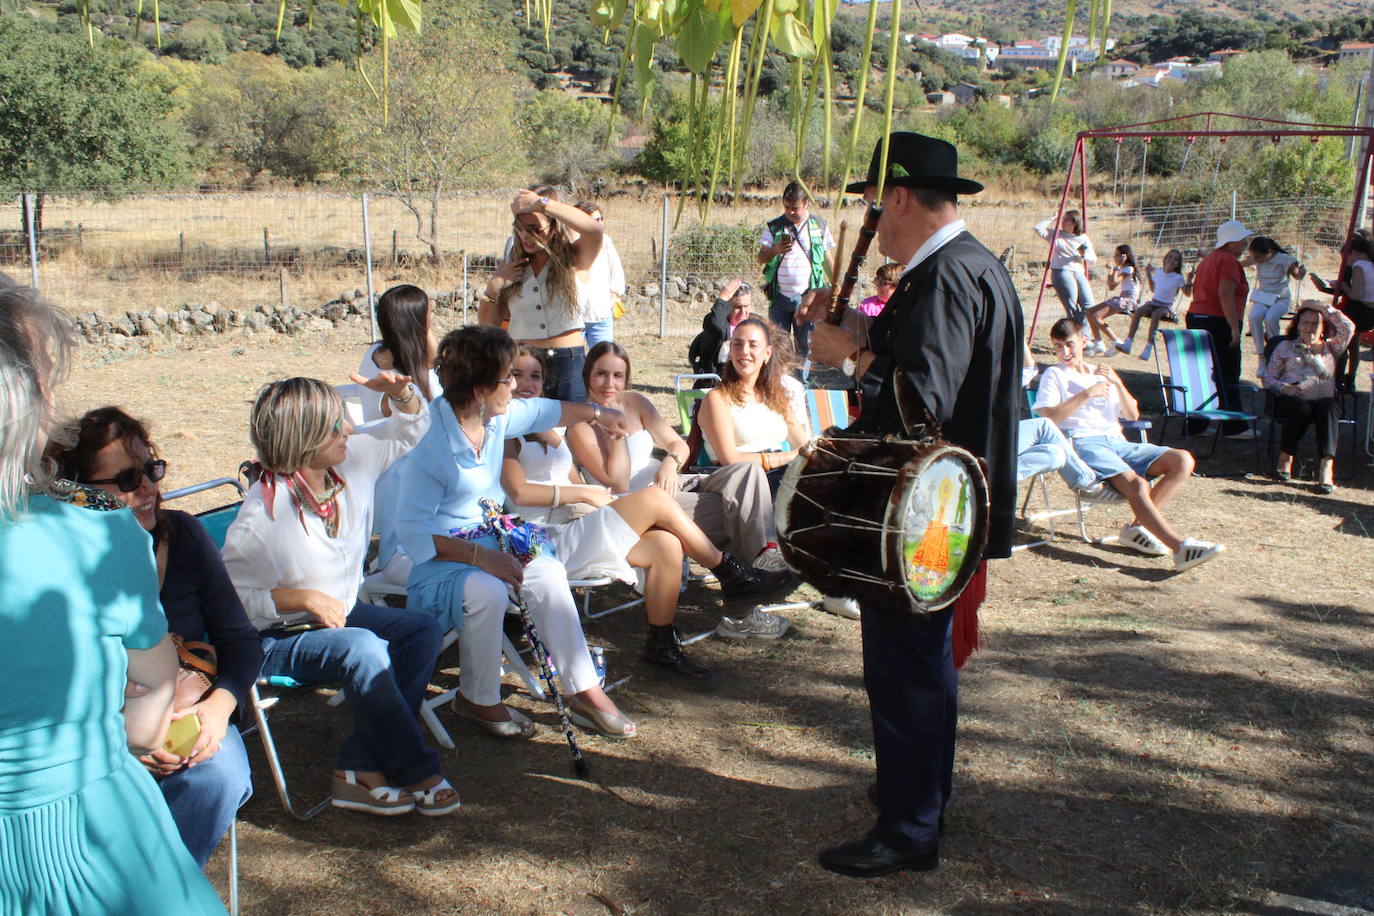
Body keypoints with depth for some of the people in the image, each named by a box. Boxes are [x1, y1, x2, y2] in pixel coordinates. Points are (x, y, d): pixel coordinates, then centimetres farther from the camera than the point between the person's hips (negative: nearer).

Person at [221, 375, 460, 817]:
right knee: (363, 649, -33)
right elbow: (231, 599, -20)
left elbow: (411, 428, 8)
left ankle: (360, 768, -13)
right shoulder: (263, 513, -24)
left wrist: (400, 391, -13)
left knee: (422, 630, -13)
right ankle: (417, 772, -15)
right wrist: (305, 599, -26)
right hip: (278, 639, -7)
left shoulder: (354, 458, -6)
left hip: (339, 614, 8)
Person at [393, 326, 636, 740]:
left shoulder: (497, 416, -2)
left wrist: (598, 414, 32)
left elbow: (546, 411, 21)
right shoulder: (429, 442, -26)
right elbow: (412, 531, -26)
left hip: (488, 539, 7)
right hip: (436, 553, -7)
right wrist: (479, 556, -33)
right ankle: (477, 700, -9)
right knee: (487, 592, -34)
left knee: (548, 572, -18)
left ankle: (584, 688, -7)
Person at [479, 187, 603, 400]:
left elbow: (594, 229, -25)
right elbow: (487, 325, 11)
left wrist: (540, 203, -24)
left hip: (568, 363, -3)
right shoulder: (511, 264, 9)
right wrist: (493, 288, -7)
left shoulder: (573, 259, -1)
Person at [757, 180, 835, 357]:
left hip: (807, 296, 0)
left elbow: (827, 259, 14)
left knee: (806, 345, 0)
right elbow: (761, 258, 1)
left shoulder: (819, 226, 6)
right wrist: (776, 250, -20)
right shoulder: (774, 226, 4)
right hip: (779, 296, 1)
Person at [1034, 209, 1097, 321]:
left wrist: (1083, 254, -8)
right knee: (1072, 307, -17)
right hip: (1061, 271, -3)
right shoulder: (1055, 234, 11)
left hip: (1079, 273, 3)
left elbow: (1093, 259, 12)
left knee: (1089, 305, -12)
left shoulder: (1083, 238, 14)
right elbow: (1038, 228, -2)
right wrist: (1053, 218, 1)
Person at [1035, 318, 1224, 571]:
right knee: (1136, 483, -33)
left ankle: (1137, 528, -16)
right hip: (1083, 443, -6)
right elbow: (1048, 418, -5)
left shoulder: (1100, 375, 29)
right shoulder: (1054, 375, 14)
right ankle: (1180, 548, -42)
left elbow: (1132, 415, 17)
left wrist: (1118, 383, 2)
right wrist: (1087, 394, -8)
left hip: (1117, 442, 6)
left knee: (1183, 460, -15)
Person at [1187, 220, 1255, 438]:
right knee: (1226, 377, -5)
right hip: (1218, 322, -10)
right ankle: (1234, 427, -1)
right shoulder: (1229, 260, -11)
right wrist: (1235, 327, -22)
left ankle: (1196, 425, 14)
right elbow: (1225, 295, -21)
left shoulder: (1208, 260, 19)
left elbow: (1197, 291, 22)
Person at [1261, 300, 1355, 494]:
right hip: (1291, 399, -1)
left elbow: (1348, 327, 8)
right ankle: (1285, 458, -23)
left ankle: (1326, 467, -49)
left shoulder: (1331, 347, 26)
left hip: (1324, 399, 1)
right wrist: (1285, 388, -8)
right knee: (1302, 407, -38)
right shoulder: (1285, 347, 22)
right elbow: (1268, 377, 13)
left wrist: (1322, 307, 9)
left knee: (1328, 407, -36)